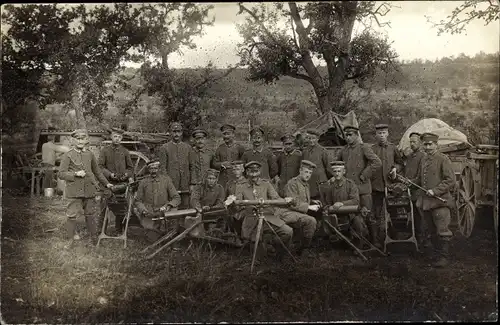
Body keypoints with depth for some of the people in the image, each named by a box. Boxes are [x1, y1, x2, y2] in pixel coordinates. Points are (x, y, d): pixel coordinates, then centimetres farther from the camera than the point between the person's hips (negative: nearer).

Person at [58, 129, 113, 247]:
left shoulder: (90, 154, 10)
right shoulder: (68, 156, -2)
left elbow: (97, 171, 21)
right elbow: (61, 174, -4)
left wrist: (106, 183, 23)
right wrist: (75, 174, -16)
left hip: (89, 190, 3)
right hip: (74, 191, -3)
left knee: (90, 215, 11)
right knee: (72, 215, -3)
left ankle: (94, 238, 23)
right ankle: (70, 239, 9)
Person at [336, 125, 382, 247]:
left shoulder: (364, 148, -4)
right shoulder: (343, 150, 11)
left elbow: (377, 163, -14)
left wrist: (364, 176, -12)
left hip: (362, 188, -5)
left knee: (368, 215, -2)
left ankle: (374, 240, 8)